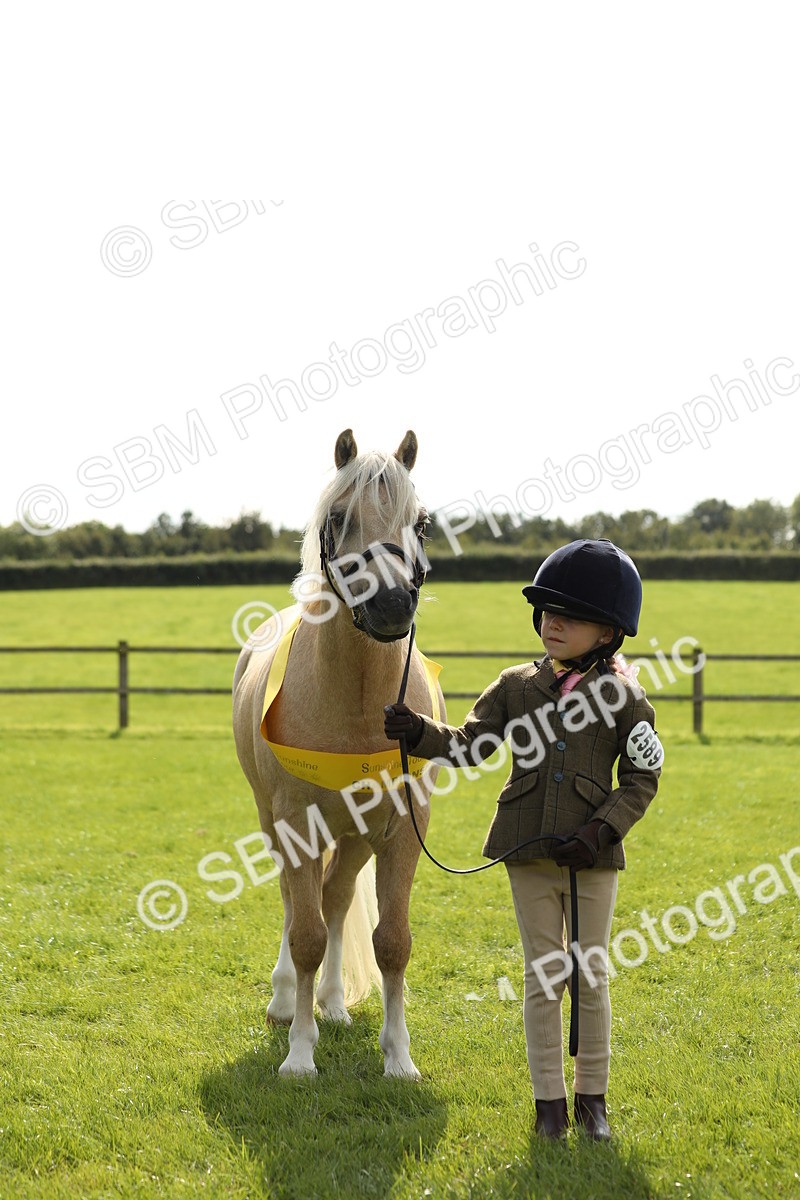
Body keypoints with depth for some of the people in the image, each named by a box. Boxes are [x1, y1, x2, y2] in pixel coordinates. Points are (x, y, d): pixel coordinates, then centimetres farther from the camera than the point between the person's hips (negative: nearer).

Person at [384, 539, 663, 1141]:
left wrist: (601, 830, -15)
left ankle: (592, 1096, 20)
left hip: (593, 856, -2)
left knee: (592, 976, 7)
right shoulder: (517, 686, 4)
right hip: (529, 853, 2)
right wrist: (418, 731, -14)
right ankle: (550, 1098, 15)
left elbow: (642, 780, -3)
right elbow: (470, 745, 4)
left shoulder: (626, 698, -4)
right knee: (543, 976, 7)